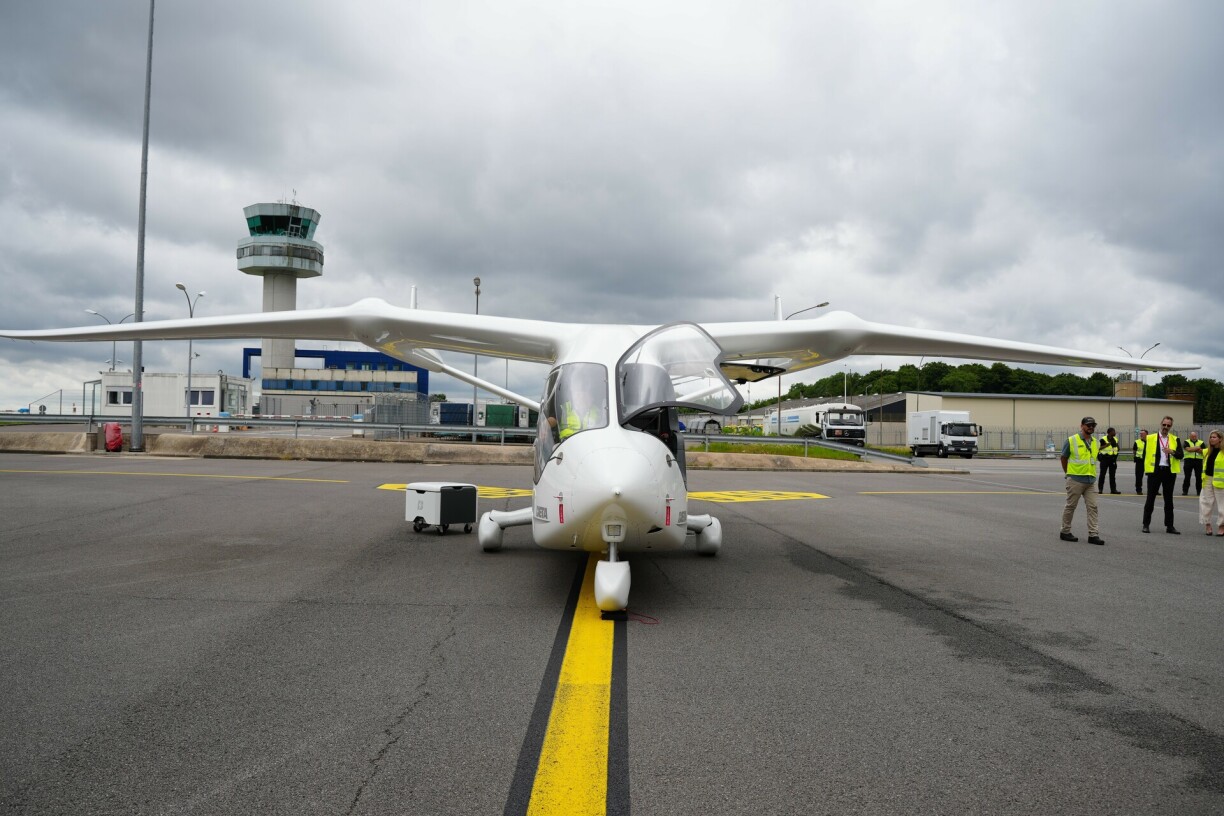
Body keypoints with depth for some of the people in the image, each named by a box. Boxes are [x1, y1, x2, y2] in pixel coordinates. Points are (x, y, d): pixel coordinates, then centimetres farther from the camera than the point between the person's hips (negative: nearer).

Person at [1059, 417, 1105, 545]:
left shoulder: (1096, 443, 9)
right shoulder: (1071, 440, -6)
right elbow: (1063, 458, 2)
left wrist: (1090, 473, 15)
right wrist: (1068, 474, 7)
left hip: (1091, 480, 5)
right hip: (1075, 480, -5)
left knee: (1092, 507, 0)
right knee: (1070, 506, 3)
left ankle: (1093, 535, 2)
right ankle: (1065, 532, 14)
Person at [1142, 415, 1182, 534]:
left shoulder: (1175, 439, 7)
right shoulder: (1150, 438, 4)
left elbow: (1180, 455, -2)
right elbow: (1145, 454, 4)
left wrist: (1172, 452, -22)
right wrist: (1146, 469, -3)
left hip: (1169, 471, 2)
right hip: (1154, 471, -1)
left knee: (1169, 499, 7)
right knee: (1150, 498, 2)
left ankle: (1169, 526, 12)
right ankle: (1146, 524, 7)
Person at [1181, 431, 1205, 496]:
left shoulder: (1201, 442, 11)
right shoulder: (1186, 442, 5)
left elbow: (1204, 451, -2)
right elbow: (1188, 449, -13)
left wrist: (1192, 449, -12)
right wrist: (1197, 448, -9)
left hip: (1198, 461, 2)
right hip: (1188, 460, -2)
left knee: (1199, 477, 3)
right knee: (1187, 476, 0)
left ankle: (1199, 491, 11)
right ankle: (1185, 491, 4)